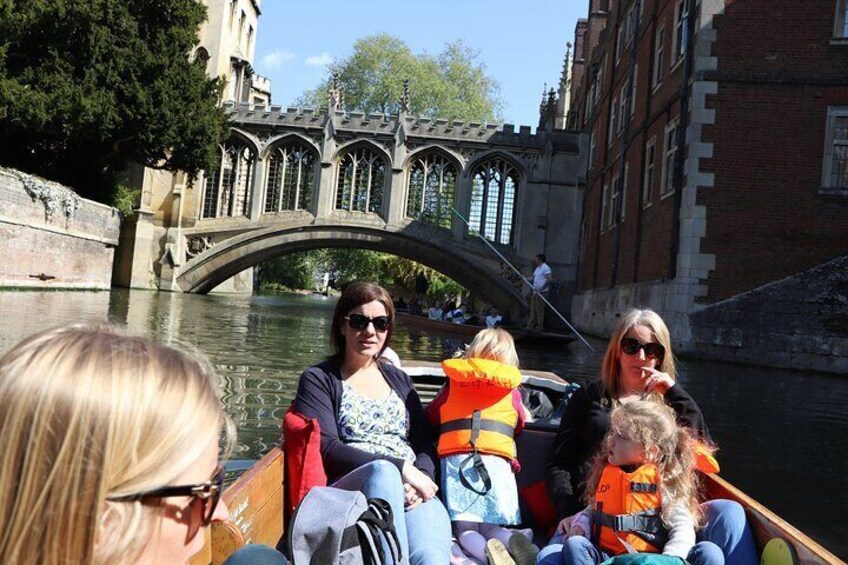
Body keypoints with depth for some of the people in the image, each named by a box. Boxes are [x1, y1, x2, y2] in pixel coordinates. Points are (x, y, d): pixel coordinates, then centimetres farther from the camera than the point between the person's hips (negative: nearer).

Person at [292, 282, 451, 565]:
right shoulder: (319, 380, 8)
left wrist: (421, 478, -9)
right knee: (384, 471, -39)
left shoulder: (399, 379, 23)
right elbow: (327, 449, -6)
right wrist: (401, 468, -15)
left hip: (412, 493, 3)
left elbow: (426, 445, 16)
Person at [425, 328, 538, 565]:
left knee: (466, 529, -3)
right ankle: (512, 540, -34)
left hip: (456, 459, 0)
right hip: (496, 460, 0)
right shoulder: (510, 387, 15)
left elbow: (430, 417, 25)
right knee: (491, 527, 0)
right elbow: (522, 425, 28)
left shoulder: (453, 382, 16)